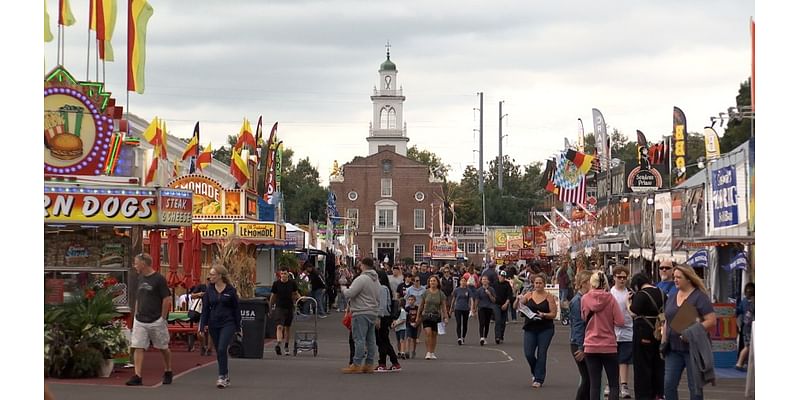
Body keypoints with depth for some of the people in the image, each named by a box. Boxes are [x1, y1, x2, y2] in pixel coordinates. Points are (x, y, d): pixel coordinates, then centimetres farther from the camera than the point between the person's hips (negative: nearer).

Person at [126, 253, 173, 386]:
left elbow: (167, 299, -11)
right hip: (140, 321, 6)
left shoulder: (159, 279, -10)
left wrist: (163, 318, -12)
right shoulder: (139, 279, 11)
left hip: (156, 321, -6)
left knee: (163, 348, 9)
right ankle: (137, 376, -9)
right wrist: (135, 315, 13)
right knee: (138, 347, -6)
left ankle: (168, 373, 26)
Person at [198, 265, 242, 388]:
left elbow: (236, 309, 2)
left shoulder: (231, 290, -3)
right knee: (218, 351, 8)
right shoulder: (209, 291, 4)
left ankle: (222, 377, -13)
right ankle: (226, 378, 19)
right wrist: (202, 326, -2)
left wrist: (238, 327, 3)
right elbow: (205, 309, 6)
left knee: (222, 349, -18)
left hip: (228, 324, -4)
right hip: (213, 324, 4)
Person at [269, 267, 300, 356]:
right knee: (279, 326, -18)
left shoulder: (292, 283, -1)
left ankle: (286, 346, 25)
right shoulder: (276, 284, -4)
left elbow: (296, 294, 11)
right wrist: (270, 308, 7)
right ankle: (278, 344, -30)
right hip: (279, 307, -2)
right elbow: (273, 296, 5)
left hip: (289, 307, 2)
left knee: (287, 327, 13)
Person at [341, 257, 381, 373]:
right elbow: (378, 299, 22)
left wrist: (344, 290, 2)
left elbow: (349, 293, -18)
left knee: (359, 339, -9)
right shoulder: (376, 281, 17)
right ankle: (369, 364, 13)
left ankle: (357, 364, -12)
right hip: (373, 313, 9)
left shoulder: (361, 279, -14)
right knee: (370, 339, 10)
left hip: (361, 313, -9)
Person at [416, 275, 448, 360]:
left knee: (434, 335, 5)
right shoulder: (426, 292, 1)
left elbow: (443, 307, 2)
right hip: (426, 315, -1)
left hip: (436, 316, 1)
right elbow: (421, 305, 8)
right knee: (428, 333, -15)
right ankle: (428, 352, -11)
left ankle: (432, 353, 17)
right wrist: (418, 316, 9)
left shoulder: (441, 294, 0)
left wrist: (445, 317, -6)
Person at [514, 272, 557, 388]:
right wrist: (518, 300, -18)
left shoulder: (549, 297, -2)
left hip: (545, 329, -2)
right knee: (528, 354, -2)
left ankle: (539, 379, 6)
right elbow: (515, 307, 3)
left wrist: (544, 315, -22)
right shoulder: (529, 295, 4)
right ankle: (535, 372, 26)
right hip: (530, 329, 2)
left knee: (541, 354, -2)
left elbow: (553, 314, -4)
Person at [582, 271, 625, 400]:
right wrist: (608, 319, 5)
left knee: (594, 384, 5)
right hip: (609, 347, -2)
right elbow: (620, 322, -13)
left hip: (590, 347, 2)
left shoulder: (584, 299, -2)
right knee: (614, 385, 6)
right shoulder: (610, 299, -10)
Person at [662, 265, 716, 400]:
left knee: (695, 386, 1)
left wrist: (690, 333, -21)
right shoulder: (672, 298, 13)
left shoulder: (699, 297, -7)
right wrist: (663, 342, 11)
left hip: (693, 347, -6)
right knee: (668, 384, 1)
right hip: (674, 348, 6)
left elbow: (712, 321, -14)